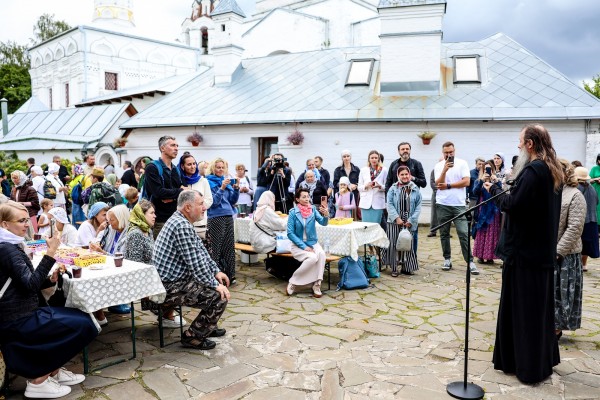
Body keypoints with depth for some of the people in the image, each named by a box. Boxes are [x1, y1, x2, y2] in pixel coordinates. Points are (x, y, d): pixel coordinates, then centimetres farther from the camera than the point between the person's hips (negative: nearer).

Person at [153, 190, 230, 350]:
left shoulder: (181, 221, 11)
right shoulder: (182, 226, -23)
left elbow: (200, 250, 17)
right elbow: (196, 264, -24)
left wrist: (216, 271, 9)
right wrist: (215, 285, -14)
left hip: (177, 279, 11)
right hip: (170, 287, -11)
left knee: (220, 284, 17)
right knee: (220, 297, -15)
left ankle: (207, 326, 32)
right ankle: (192, 337, -1)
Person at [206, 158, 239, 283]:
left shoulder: (227, 181, 14)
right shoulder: (209, 182, -3)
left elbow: (233, 201, 13)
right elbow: (213, 202, -12)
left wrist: (236, 189, -3)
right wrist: (222, 188, -21)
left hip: (228, 216, 6)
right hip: (216, 218, -6)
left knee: (229, 247, 7)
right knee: (216, 249, -2)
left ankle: (230, 275, 15)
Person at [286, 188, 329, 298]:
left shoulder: (313, 209, 1)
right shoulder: (293, 212, -7)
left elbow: (323, 223, -13)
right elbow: (290, 233, -10)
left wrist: (326, 215, -35)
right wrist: (304, 246, -18)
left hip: (313, 243, 3)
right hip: (298, 245, -3)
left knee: (321, 254, -29)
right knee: (312, 257, -30)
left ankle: (317, 284, -21)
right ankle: (293, 282, -13)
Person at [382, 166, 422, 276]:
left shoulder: (415, 189, 3)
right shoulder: (393, 189, 1)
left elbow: (418, 206, 2)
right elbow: (389, 204, -3)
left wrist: (411, 220, -7)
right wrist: (397, 218, -13)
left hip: (410, 223, 1)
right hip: (395, 222, -1)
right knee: (394, 244, 0)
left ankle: (407, 267, 19)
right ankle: (394, 268, 10)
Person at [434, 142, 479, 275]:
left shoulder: (462, 163, 3)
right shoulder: (439, 166, 5)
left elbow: (466, 182, -7)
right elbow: (438, 184, -7)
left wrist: (448, 186, -9)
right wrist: (445, 170, -20)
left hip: (459, 205, -2)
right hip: (442, 205, 2)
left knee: (464, 233, -6)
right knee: (444, 234, 7)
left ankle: (470, 262, -2)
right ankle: (447, 259, 17)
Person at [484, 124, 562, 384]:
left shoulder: (533, 170, -19)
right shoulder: (552, 171, 11)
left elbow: (512, 204, -23)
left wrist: (494, 189, -6)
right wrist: (506, 188, 5)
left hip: (524, 249, -9)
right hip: (543, 250, 9)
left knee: (524, 307, 2)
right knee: (540, 306, 19)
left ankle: (529, 365, 13)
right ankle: (544, 358, 33)